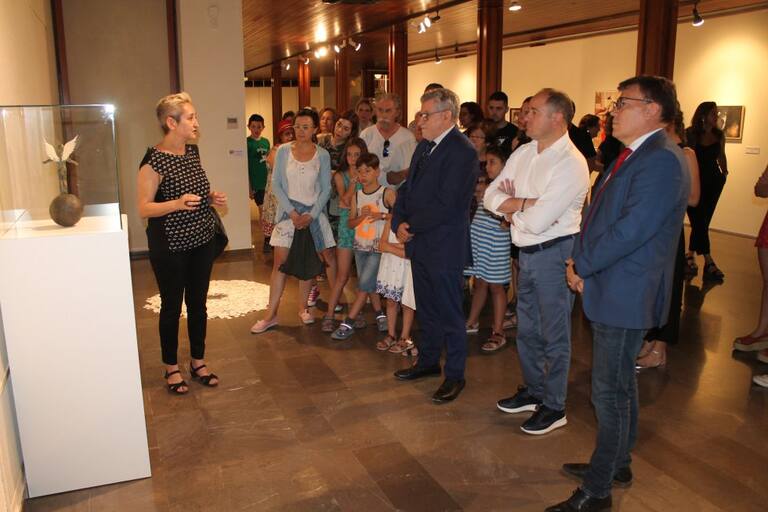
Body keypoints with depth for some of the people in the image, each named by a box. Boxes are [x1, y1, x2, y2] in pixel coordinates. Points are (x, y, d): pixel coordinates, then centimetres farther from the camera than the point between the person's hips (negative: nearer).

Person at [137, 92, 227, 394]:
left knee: (198, 304, 15)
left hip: (201, 241, 7)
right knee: (172, 307, 7)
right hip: (170, 247, -6)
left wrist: (212, 198, 1)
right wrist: (177, 204, -32)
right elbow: (144, 208, -17)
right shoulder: (154, 160, -16)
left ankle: (198, 361, 31)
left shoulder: (192, 151, 6)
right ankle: (171, 367, 25)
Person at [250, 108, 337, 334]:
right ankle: (271, 315, 6)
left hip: (313, 212, 1)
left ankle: (303, 308, 18)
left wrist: (311, 215, -11)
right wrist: (292, 212, -11)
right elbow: (276, 184, -2)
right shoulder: (283, 151, -1)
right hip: (288, 211, 0)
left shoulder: (322, 155, 0)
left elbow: (326, 189, 0)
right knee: (280, 262, 0)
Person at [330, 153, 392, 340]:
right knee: (370, 285, 13)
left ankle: (348, 323, -4)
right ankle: (380, 315, 30)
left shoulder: (387, 193, -8)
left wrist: (382, 215, -24)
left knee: (364, 285, -9)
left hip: (378, 248, -5)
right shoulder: (356, 196, 6)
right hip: (360, 246, 5)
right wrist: (362, 216, -13)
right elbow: (350, 223, 6)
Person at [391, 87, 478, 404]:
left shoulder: (461, 152, -17)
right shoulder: (425, 146, 12)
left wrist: (411, 226, -12)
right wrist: (400, 222, -3)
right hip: (420, 243, 9)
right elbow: (407, 188, 13)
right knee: (426, 309, 20)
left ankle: (455, 375, 18)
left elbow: (445, 205, -22)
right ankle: (428, 361, 36)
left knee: (449, 313, 4)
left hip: (444, 247, -9)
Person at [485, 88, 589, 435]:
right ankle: (532, 391, 39)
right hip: (527, 253, 8)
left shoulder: (571, 164, -19)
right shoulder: (523, 153, 6)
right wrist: (525, 204, -15)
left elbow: (537, 221, -25)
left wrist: (510, 206, -6)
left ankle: (554, 408, 22)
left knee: (554, 336, 6)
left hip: (554, 253, -8)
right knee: (526, 330, 20)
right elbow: (491, 196, 1)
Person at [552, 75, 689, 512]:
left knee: (610, 391, -1)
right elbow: (600, 214, 12)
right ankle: (617, 463, 38)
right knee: (621, 383, 21)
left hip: (626, 295, -10)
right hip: (616, 291, 10)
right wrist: (582, 264, -1)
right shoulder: (635, 155, 13)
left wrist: (581, 266, -14)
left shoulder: (661, 161, -20)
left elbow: (630, 230, -26)